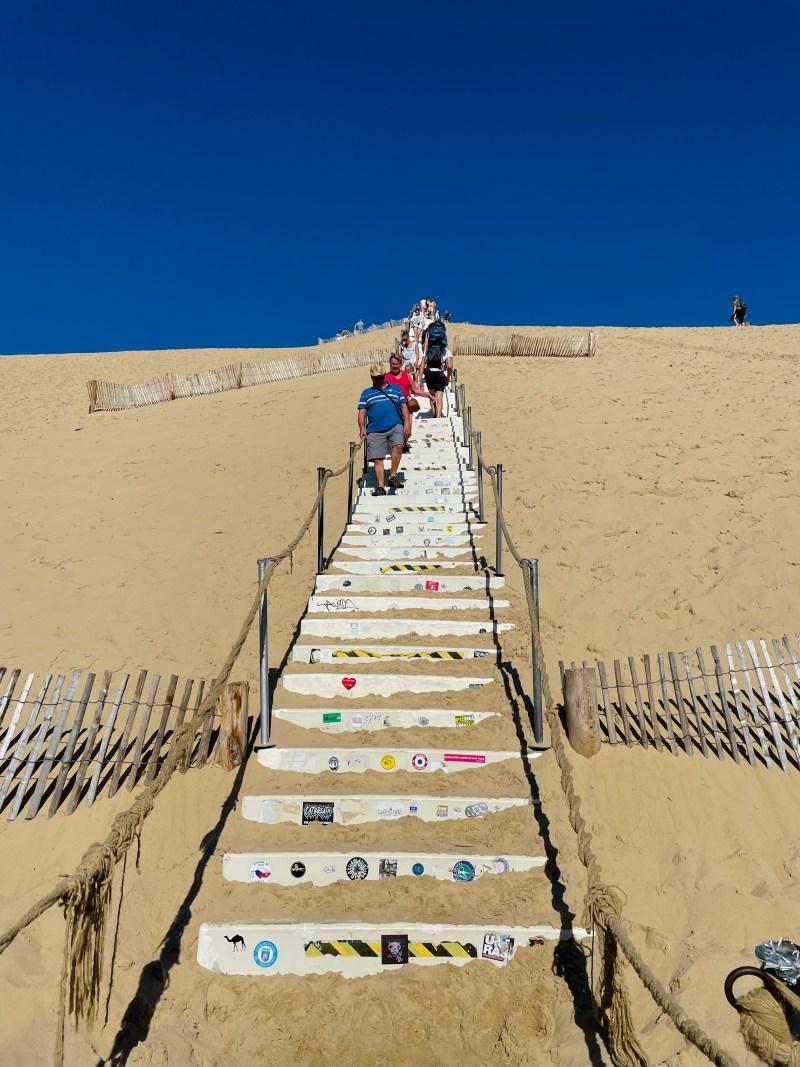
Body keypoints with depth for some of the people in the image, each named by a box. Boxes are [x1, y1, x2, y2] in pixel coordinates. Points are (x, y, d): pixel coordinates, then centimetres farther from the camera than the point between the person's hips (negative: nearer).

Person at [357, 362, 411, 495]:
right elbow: (362, 412, 12)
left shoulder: (395, 388, 20)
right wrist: (362, 428, -4)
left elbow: (404, 407, 14)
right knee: (377, 459, -7)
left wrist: (407, 423, -1)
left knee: (398, 446, -28)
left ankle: (393, 476, -17)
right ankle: (380, 487, -6)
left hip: (395, 426, -1)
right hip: (375, 430, 1)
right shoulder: (366, 393, 20)